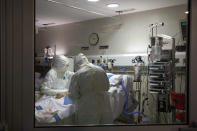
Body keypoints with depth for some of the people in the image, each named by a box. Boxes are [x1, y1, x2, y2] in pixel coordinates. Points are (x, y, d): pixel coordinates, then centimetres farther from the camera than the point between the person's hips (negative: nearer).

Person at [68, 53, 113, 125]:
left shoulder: (77, 75, -9)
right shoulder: (101, 70, 5)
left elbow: (73, 95, -8)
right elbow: (107, 87, 15)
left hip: (87, 111, -4)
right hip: (104, 107, 5)